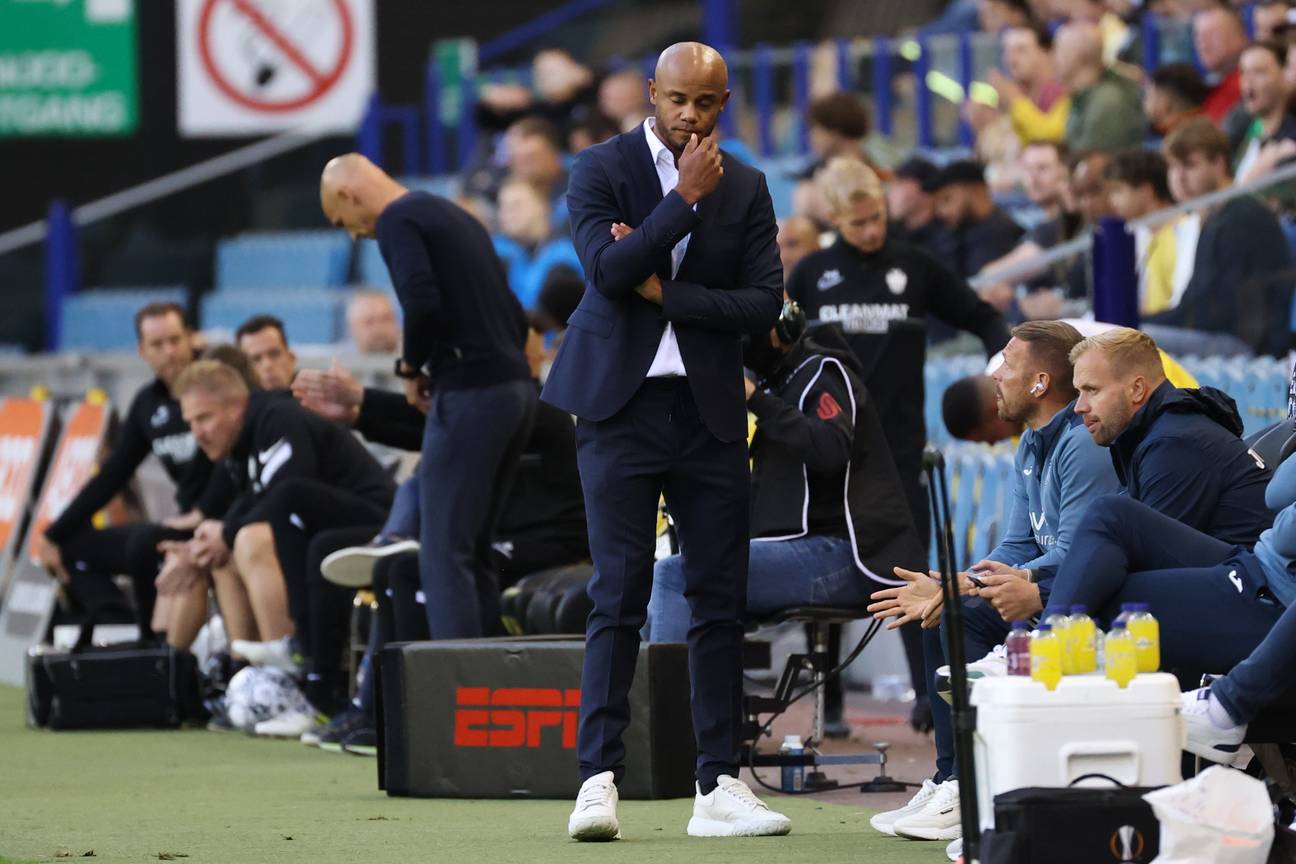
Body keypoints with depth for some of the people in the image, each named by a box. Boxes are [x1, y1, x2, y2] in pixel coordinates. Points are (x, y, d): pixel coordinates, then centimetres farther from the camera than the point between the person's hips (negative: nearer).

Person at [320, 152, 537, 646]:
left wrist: (411, 368, -4)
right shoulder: (454, 216, 22)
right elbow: (515, 314, 21)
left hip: (470, 395, -9)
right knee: (472, 552, 14)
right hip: (515, 387, 9)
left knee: (444, 555, -7)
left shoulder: (398, 222, -5)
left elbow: (423, 303, -21)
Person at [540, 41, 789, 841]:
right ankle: (600, 778, -8)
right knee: (620, 596, -8)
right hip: (623, 404, -3)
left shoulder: (745, 187, 9)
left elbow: (765, 302, 1)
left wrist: (665, 292, -9)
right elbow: (610, 269, -16)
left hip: (709, 412, 3)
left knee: (721, 599, 3)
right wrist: (686, 198, -16)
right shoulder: (602, 169, 0)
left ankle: (720, 783, 6)